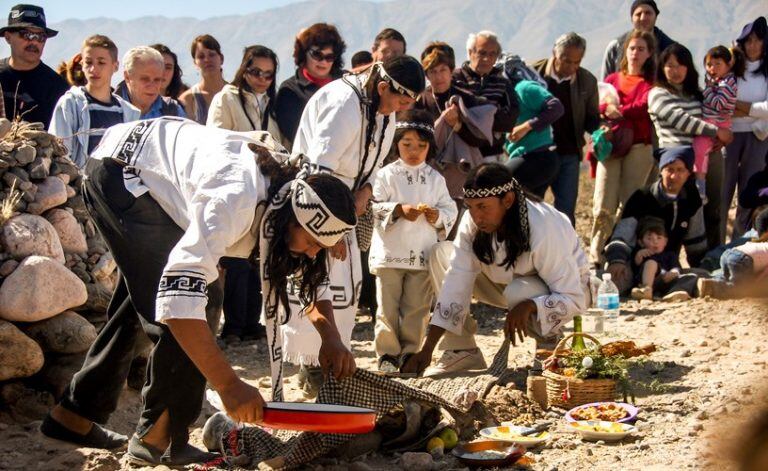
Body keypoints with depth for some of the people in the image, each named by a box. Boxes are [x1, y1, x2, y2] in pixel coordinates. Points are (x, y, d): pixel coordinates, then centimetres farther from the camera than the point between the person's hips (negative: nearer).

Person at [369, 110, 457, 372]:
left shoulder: (435, 179, 8)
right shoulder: (387, 175, -1)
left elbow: (450, 210, 9)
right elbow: (374, 207, -8)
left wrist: (437, 215, -12)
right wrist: (399, 210, -20)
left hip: (423, 254, 2)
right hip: (390, 252, -2)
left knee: (417, 308, 6)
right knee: (388, 307, 2)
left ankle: (409, 353, 18)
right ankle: (387, 354, 13)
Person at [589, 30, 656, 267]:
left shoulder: (651, 83, 11)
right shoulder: (612, 79, 20)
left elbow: (646, 105, -7)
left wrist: (619, 111, -17)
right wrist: (606, 109, -15)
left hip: (639, 147, -2)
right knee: (604, 206, -9)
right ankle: (595, 255, -6)